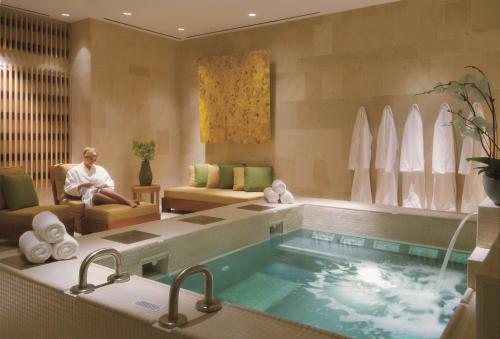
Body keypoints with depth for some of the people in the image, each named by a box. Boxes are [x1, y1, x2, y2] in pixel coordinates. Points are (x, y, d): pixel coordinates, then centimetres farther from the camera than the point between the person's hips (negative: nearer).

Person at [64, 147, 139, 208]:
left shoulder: (100, 169, 25)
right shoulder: (74, 171, 14)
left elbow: (110, 184, 18)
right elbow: (68, 189, 7)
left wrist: (103, 187, -5)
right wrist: (81, 186, -12)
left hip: (104, 192, 3)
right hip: (89, 198, -2)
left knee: (103, 190, -36)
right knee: (98, 194, -39)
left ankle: (128, 201, -58)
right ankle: (128, 202, -53)